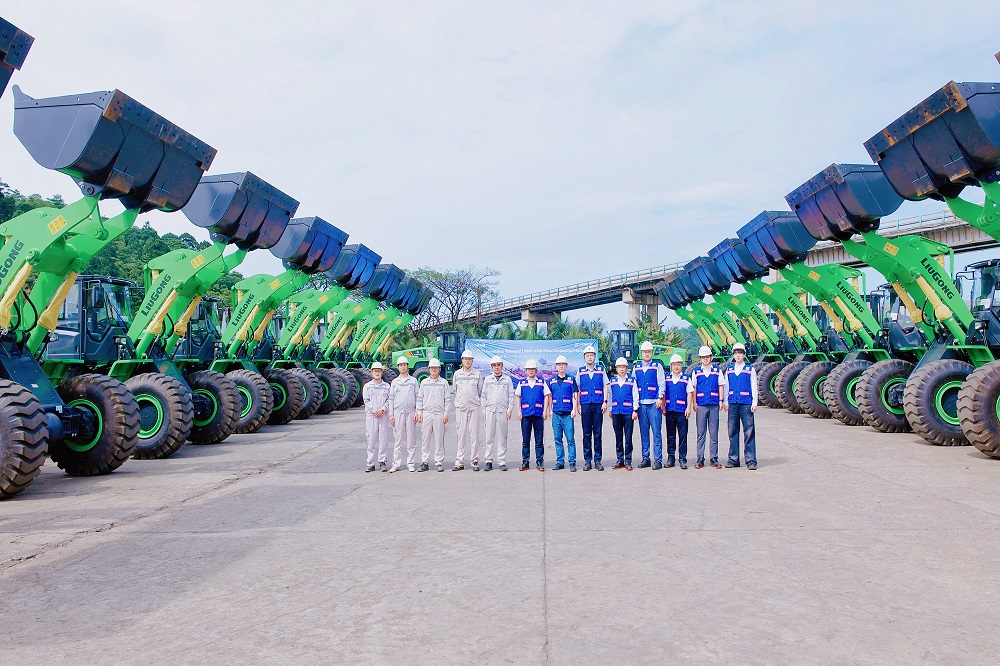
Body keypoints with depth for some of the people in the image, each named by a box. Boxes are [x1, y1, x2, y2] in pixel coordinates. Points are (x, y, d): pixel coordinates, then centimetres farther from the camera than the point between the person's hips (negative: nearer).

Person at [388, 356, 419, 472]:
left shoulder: (413, 380, 9)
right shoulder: (394, 382, 12)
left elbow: (417, 397, 6)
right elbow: (391, 399, 10)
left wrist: (417, 413, -3)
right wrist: (391, 414, 2)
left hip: (410, 412, -1)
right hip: (398, 412, 1)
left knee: (411, 439, 1)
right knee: (398, 439, 1)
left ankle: (411, 463, 6)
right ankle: (396, 464, 3)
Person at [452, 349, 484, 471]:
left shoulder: (477, 374, 6)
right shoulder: (457, 374, 8)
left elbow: (480, 391, 13)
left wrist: (475, 400, 9)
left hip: (474, 407, -1)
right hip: (460, 408, 1)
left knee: (474, 435, -2)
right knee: (461, 435, 3)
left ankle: (475, 461, 3)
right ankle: (459, 462, 6)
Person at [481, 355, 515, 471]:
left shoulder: (507, 379, 9)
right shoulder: (487, 379, 12)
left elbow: (511, 396, 7)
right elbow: (484, 395, 12)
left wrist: (510, 409, -1)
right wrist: (484, 410, 5)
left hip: (503, 411, -1)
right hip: (490, 410, 1)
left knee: (502, 437, -1)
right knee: (489, 437, -1)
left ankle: (502, 462, 3)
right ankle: (488, 461, 4)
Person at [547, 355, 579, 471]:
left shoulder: (571, 380, 5)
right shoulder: (551, 381, 13)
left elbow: (575, 395, 2)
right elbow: (549, 396, 17)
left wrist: (574, 409, -7)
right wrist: (550, 410, 9)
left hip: (567, 414, -3)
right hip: (556, 414, 3)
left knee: (570, 439, -6)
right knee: (557, 439, 6)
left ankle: (572, 463, -3)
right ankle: (560, 462, 13)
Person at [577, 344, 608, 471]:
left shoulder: (601, 370, 8)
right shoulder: (580, 372, 10)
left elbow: (605, 387, 6)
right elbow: (577, 389, 10)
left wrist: (605, 402, -3)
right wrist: (578, 405, 3)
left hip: (598, 405, 0)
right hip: (585, 405, 1)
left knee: (598, 434, 2)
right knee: (587, 434, 3)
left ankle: (598, 460, 7)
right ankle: (587, 460, 8)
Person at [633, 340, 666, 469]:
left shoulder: (657, 366, 5)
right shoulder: (636, 368, 14)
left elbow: (662, 384, 1)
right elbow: (633, 385, 17)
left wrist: (660, 398, -10)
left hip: (654, 403, -3)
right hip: (641, 404, 4)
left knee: (656, 432, -5)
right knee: (643, 432, 7)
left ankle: (658, 459, -2)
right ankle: (645, 458, 14)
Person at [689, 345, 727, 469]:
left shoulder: (717, 370, 9)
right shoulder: (696, 371, 9)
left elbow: (721, 385, 9)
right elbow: (693, 388, 9)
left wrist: (721, 400, 1)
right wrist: (694, 402, 1)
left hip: (714, 405, 0)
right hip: (701, 405, 0)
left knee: (714, 433, 2)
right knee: (701, 433, 1)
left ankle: (714, 459, 8)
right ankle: (700, 459, 5)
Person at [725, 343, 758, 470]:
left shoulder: (750, 369, 4)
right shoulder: (729, 370, 13)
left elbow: (754, 387, 2)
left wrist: (754, 403, -4)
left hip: (746, 404, -3)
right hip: (733, 404, 3)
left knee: (749, 432, -5)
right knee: (733, 432, 6)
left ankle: (751, 460, -1)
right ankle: (733, 459, 13)